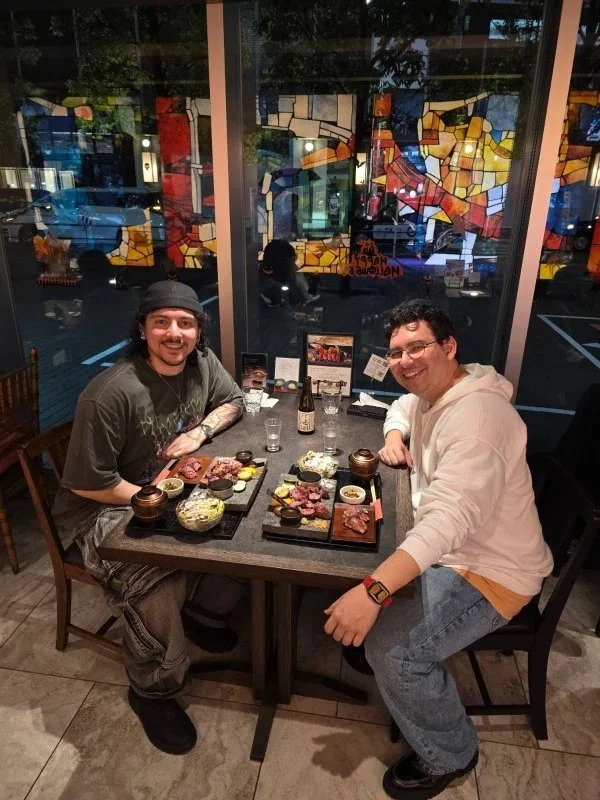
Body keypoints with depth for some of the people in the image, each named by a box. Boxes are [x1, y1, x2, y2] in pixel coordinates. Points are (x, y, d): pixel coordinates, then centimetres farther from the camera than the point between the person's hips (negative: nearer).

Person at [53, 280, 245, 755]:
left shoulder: (202, 361, -7)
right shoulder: (110, 394, -26)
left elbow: (233, 402, 9)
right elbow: (86, 483, -21)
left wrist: (200, 431, -11)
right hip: (107, 506, -6)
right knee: (157, 581, -31)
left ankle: (204, 611, 19)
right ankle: (153, 689, 1)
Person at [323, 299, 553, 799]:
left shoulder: (476, 416, -29)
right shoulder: (431, 393, 3)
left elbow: (451, 518, -41)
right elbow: (404, 406, 28)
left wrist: (373, 590, -50)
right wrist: (395, 436, 4)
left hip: (491, 570, -9)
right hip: (446, 550, 10)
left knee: (393, 649, -24)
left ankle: (449, 755, 7)